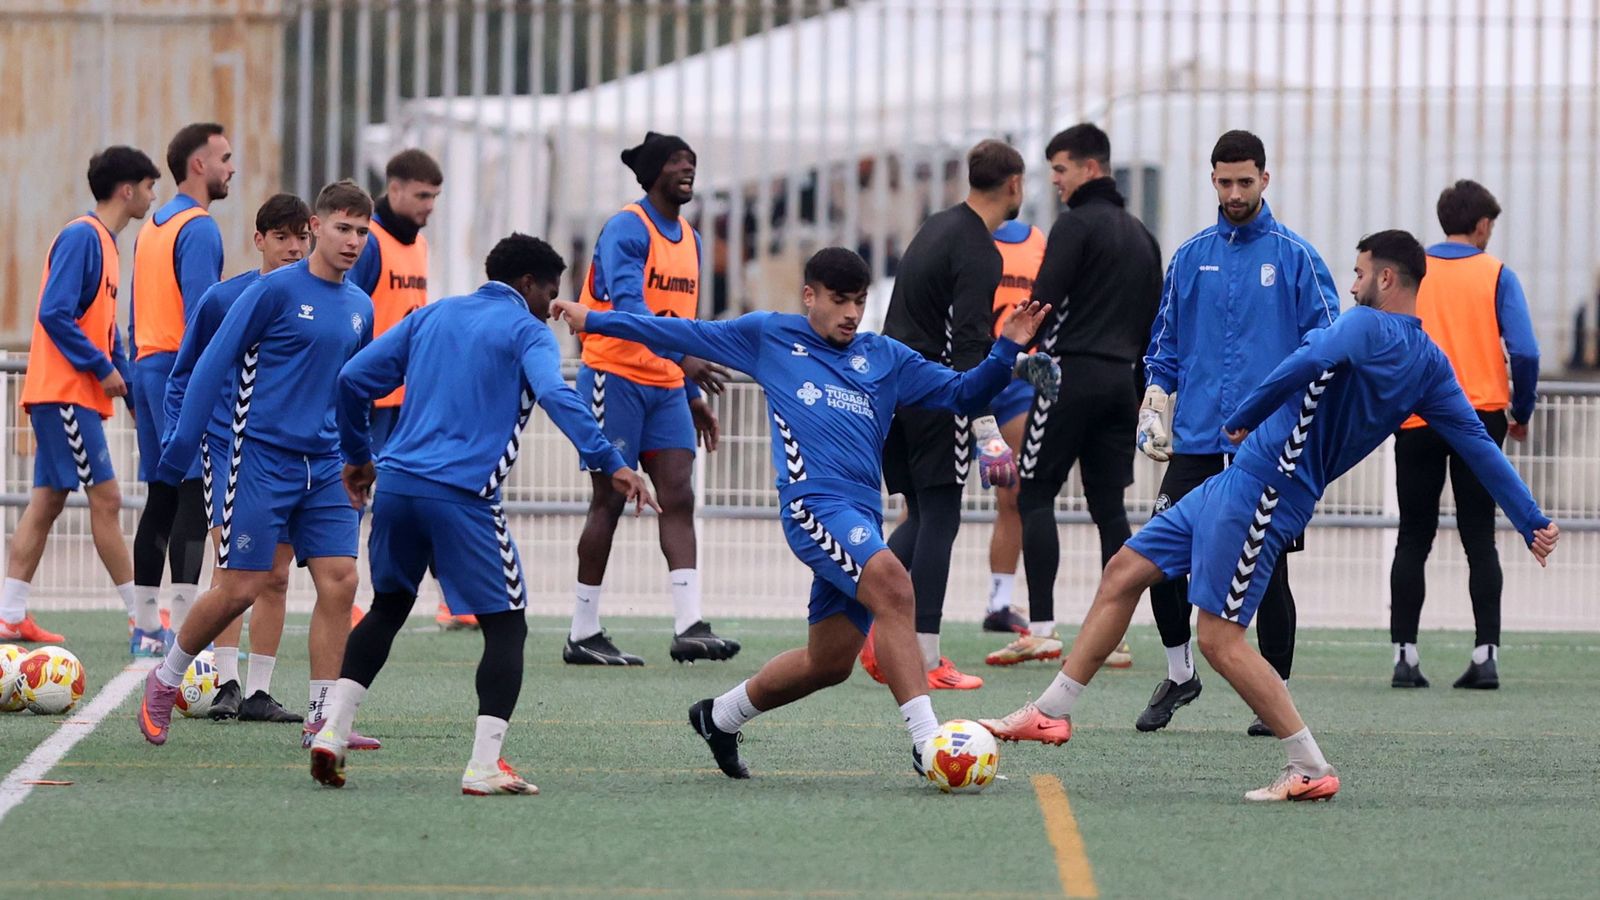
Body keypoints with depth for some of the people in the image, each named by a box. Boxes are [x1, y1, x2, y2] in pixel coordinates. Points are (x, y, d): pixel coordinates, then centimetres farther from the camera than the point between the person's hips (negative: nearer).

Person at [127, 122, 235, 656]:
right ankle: (182, 628, -18)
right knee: (195, 495, -11)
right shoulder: (199, 229, -10)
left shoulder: (152, 227, 18)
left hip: (148, 367, 9)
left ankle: (147, 627, 12)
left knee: (161, 498, 11)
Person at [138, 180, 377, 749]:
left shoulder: (360, 308, 11)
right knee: (241, 588, -5)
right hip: (261, 460, -6)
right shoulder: (276, 290, -8)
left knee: (339, 581, -6)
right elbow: (213, 362, -7)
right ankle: (165, 681, 18)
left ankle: (323, 717, -2)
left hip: (325, 466, 6)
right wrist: (185, 441, -10)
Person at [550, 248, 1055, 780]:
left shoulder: (885, 357, 20)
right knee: (892, 585, -29)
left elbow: (963, 395, 18)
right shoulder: (770, 336, 12)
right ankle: (925, 739, -35)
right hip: (814, 500, -6)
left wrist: (1006, 351, 1)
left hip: (863, 515, 6)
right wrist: (594, 320, 21)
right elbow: (682, 334, 19)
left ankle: (720, 717, 33)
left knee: (829, 662, 8)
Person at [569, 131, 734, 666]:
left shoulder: (689, 239, 15)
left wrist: (694, 396, 19)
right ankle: (582, 635, 5)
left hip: (668, 385, 7)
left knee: (678, 499, -5)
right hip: (616, 376, -7)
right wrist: (683, 357, -37)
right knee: (609, 502, -3)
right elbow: (627, 304, -25)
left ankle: (689, 627, -12)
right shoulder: (627, 229, -12)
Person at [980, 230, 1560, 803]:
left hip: (1264, 490, -10)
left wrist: (1242, 419, -18)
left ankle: (1311, 770, -4)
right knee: (1124, 573, 13)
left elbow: (1311, 361, -31)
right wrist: (1532, 521, 11)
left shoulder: (1369, 327, -14)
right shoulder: (1430, 365, 10)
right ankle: (1050, 714, 19)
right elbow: (1479, 446, 9)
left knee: (1220, 639, -9)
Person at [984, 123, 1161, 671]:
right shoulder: (1141, 235, 19)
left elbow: (1044, 300, -14)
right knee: (1109, 505, 7)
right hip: (1120, 379, 7)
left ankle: (1041, 629, -13)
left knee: (1035, 495, -4)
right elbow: (1152, 321, 21)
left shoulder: (1077, 224, -6)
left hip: (1072, 374, -7)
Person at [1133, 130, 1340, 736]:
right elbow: (1165, 344, 17)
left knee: (1268, 573, 0)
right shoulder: (1191, 258, 11)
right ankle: (1179, 673, 16)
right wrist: (1154, 407, 6)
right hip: (1195, 441, 3)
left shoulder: (1295, 256, 1)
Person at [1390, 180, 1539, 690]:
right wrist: (1521, 413, 6)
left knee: (1413, 540, 7)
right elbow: (1524, 352, -8)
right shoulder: (1497, 276, -1)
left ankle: (1404, 654, 1)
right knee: (1480, 539, 4)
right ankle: (1486, 654, -4)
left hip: (1416, 419, 1)